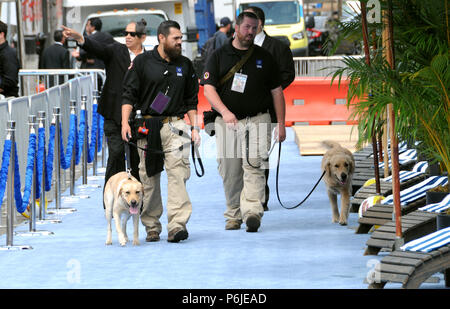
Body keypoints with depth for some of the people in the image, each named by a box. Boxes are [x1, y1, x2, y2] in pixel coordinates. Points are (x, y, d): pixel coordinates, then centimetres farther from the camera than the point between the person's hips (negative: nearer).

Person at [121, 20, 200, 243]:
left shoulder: (185, 65, 13)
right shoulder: (142, 62, 3)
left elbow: (191, 100, 18)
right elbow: (129, 94, 2)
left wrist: (195, 127, 10)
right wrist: (125, 122, -9)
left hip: (174, 126, 1)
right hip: (147, 127, -1)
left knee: (178, 172, -14)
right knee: (148, 178, 2)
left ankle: (177, 225, -20)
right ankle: (151, 227, 11)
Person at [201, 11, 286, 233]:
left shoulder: (264, 57, 11)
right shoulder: (219, 56, 7)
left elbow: (276, 91, 13)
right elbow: (208, 88, -4)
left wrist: (281, 124, 6)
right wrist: (224, 111, -21)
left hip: (257, 120, -1)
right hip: (227, 122, 1)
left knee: (253, 167, -16)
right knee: (230, 172, 4)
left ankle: (252, 212, -28)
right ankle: (234, 215, 16)